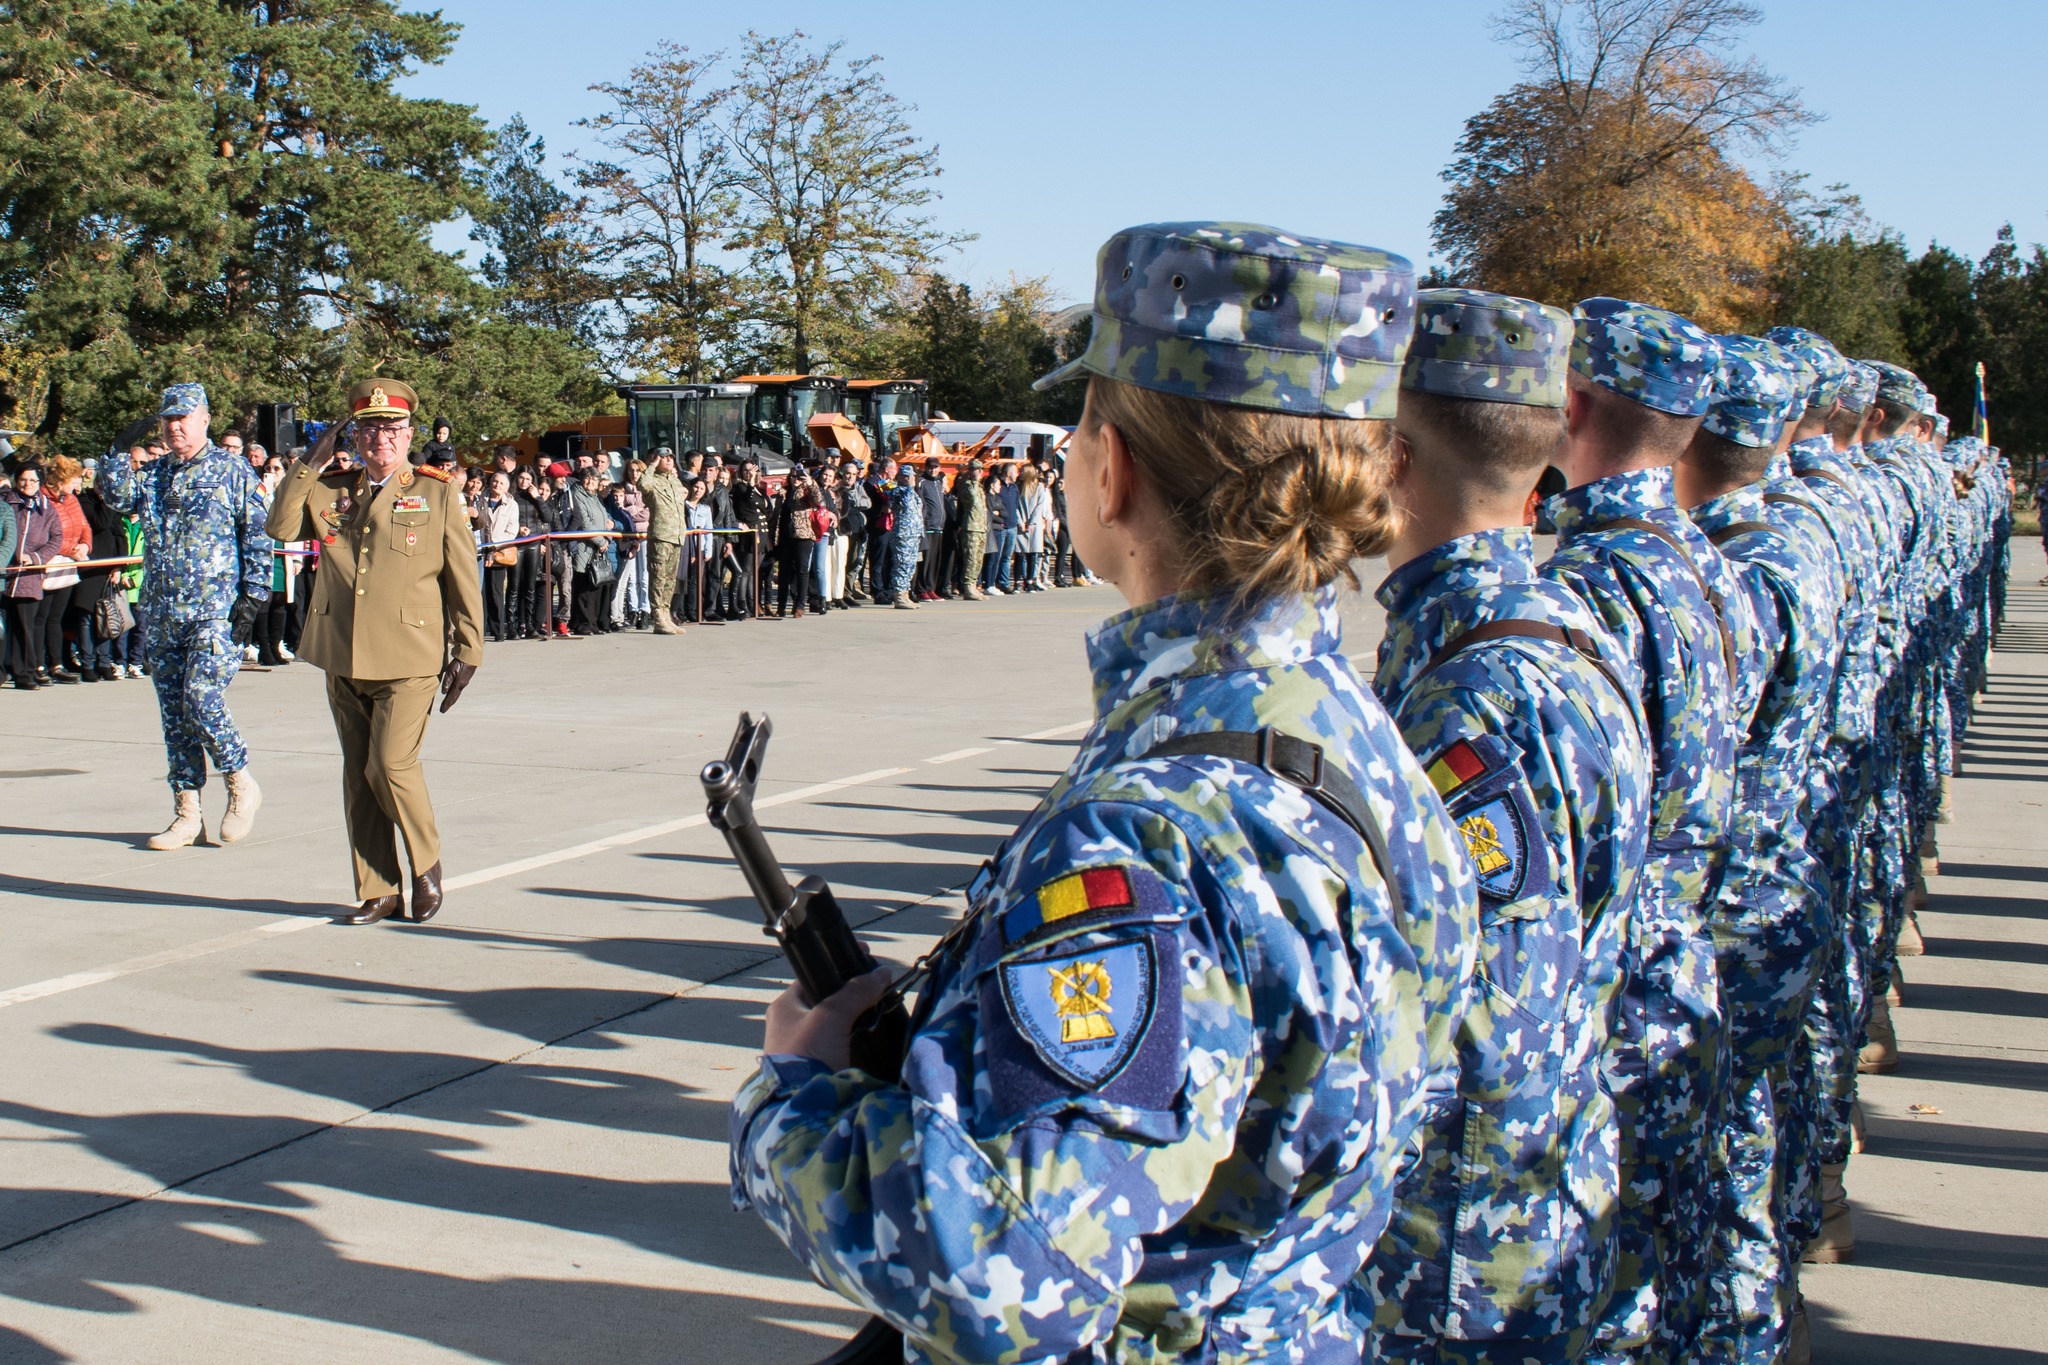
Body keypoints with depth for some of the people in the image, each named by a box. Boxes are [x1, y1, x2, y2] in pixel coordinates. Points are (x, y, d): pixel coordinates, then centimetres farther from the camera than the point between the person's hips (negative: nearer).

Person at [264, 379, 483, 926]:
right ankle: (377, 893, 16)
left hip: (408, 658, -4)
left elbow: (463, 577, 2)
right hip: (343, 658, 4)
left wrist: (467, 651, -2)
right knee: (357, 774, 7)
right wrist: (310, 465, -2)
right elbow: (281, 527, 2)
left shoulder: (438, 492, 2)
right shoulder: (330, 490, 12)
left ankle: (426, 865, 11)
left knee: (391, 763, -13)